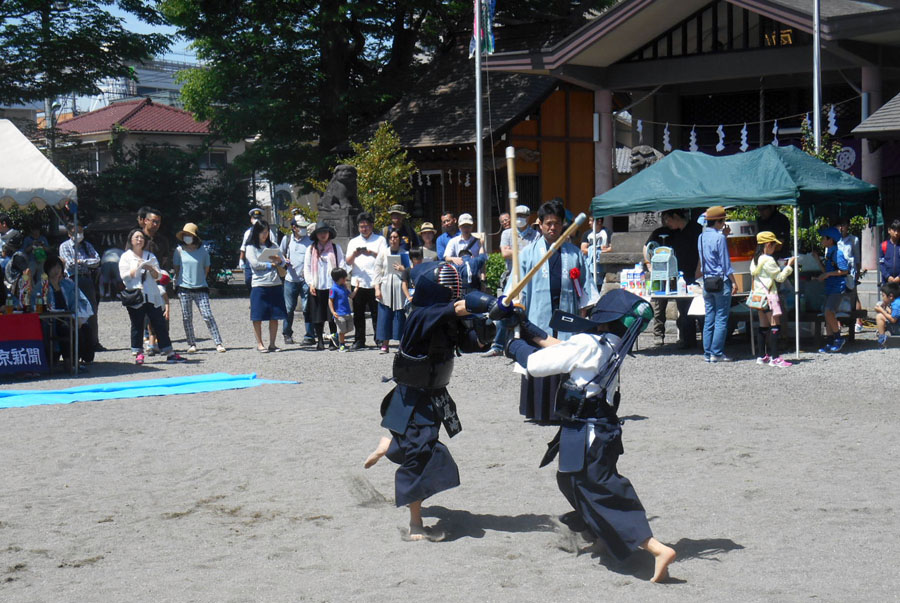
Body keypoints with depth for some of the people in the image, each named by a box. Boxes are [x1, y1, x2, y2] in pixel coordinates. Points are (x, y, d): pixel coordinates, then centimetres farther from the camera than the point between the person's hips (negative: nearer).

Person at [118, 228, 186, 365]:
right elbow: (124, 276, -4)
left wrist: (150, 268, -10)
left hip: (151, 296, 3)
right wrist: (137, 268, -14)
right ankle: (138, 354, 5)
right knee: (137, 325, -1)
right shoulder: (126, 257, 7)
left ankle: (169, 353, 2)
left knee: (160, 324, 1)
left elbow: (157, 275, 9)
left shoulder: (150, 256, 16)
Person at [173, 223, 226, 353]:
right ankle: (191, 344, 14)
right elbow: (176, 269, 11)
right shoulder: (179, 250, 3)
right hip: (184, 289, 1)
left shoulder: (203, 251, 1)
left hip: (200, 288, -1)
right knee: (187, 317, 3)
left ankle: (219, 343, -8)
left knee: (208, 316, -8)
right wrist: (178, 284, 11)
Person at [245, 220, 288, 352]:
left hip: (275, 284, 4)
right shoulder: (251, 247, 2)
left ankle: (272, 344, 11)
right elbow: (254, 264, -10)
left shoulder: (273, 246, 15)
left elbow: (283, 263, 13)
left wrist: (279, 260, -9)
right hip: (259, 284, -4)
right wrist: (270, 265, -3)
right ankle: (259, 344, 7)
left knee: (275, 316, 3)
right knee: (258, 317, -2)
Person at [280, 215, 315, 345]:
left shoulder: (310, 240, 0)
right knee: (289, 308, 6)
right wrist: (284, 261, 0)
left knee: (307, 308, -2)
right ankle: (287, 334, 19)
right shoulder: (287, 239, 8)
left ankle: (309, 336, 4)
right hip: (290, 279, 2)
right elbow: (281, 254, 20)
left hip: (306, 279, -2)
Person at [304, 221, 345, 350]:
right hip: (316, 287, 1)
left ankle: (333, 338, 8)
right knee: (318, 316, 1)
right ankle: (320, 340, 9)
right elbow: (307, 268, 9)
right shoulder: (311, 249, 10)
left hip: (332, 286, -1)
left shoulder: (336, 248, 9)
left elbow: (341, 265, 6)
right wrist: (310, 283, -1)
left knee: (333, 315, -1)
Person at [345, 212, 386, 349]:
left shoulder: (380, 240, 10)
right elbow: (348, 262, 7)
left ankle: (379, 339, 3)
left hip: (374, 282, -3)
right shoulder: (353, 242, 18)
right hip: (358, 282, 3)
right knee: (358, 314, 4)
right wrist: (354, 254, -15)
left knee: (377, 312, -3)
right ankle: (359, 341, 9)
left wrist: (372, 253, -19)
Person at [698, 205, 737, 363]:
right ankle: (717, 353, -5)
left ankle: (707, 353, 9)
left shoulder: (701, 237, 10)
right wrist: (733, 282, -4)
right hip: (721, 281, -7)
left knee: (709, 318, 9)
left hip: (707, 282, 7)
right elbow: (725, 262, -12)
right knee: (721, 319, -3)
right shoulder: (719, 238, -12)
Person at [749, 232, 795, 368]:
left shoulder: (755, 260, 12)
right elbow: (780, 277, -12)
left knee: (763, 326, 13)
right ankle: (775, 358, -15)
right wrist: (789, 266, -1)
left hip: (758, 295, 9)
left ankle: (763, 356, 16)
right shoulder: (768, 260, -15)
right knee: (775, 326, -10)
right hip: (769, 295, -9)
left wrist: (783, 267, 18)